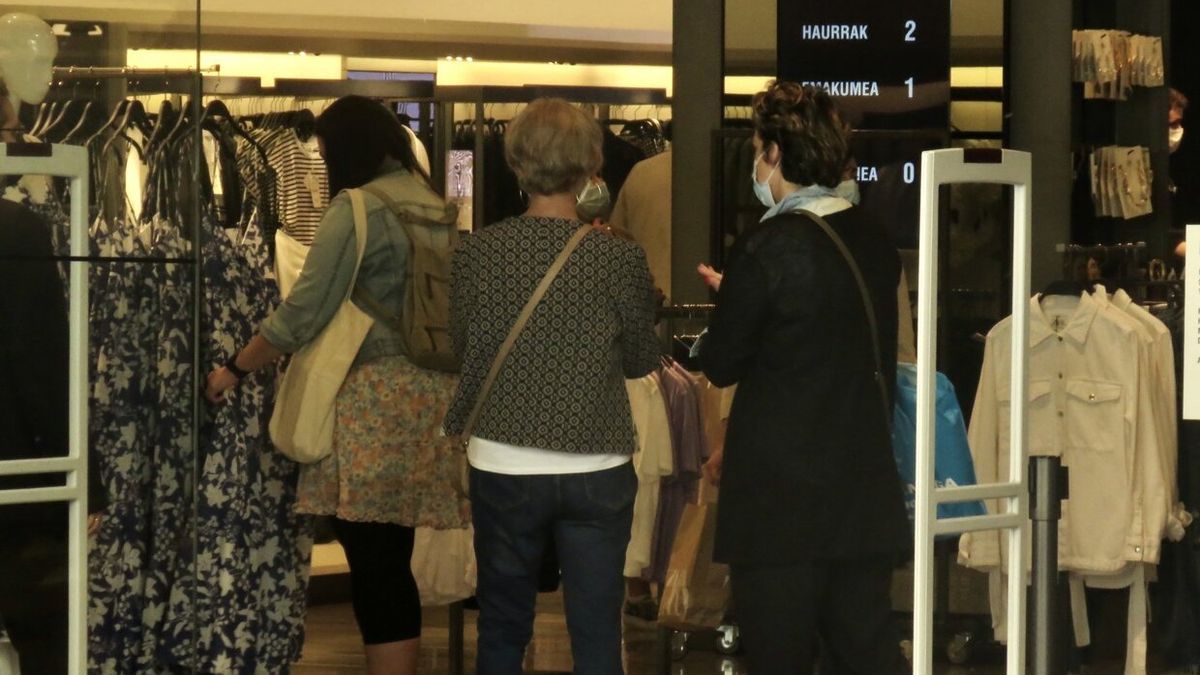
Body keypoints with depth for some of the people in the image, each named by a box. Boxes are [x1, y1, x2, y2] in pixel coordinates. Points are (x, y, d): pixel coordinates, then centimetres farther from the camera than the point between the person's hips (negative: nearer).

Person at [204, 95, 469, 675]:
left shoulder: (357, 208, -9)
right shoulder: (433, 205, 13)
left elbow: (301, 315, -10)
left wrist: (234, 369, 1)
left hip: (373, 400, -8)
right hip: (431, 394, 8)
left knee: (374, 563, -5)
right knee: (392, 561, 11)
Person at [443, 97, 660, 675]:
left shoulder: (479, 252, -8)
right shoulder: (620, 257, -10)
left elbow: (462, 343, 6)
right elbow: (642, 359, 2)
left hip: (504, 469, 1)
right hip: (597, 471, -1)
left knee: (503, 629, 15)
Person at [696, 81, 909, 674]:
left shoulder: (766, 248, -15)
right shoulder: (874, 241, 5)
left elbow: (721, 365, -8)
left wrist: (730, 300, 11)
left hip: (781, 499, -6)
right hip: (867, 493, 6)